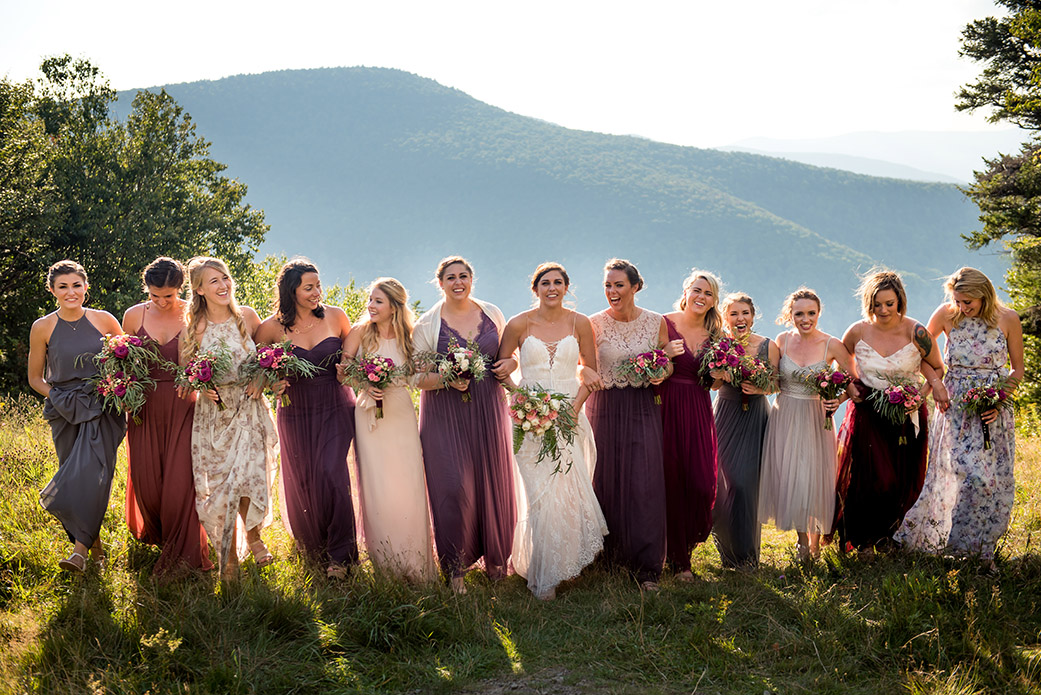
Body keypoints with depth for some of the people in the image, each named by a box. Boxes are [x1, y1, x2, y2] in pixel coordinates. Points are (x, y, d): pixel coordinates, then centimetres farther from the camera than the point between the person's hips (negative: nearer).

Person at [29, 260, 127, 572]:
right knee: (73, 474, 3)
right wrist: (59, 397, -6)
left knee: (91, 473, -16)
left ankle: (80, 548, -15)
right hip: (65, 414, 2)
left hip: (102, 410, -1)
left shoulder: (104, 321, -1)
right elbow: (35, 377, 10)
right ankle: (92, 539, 20)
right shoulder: (43, 327, 0)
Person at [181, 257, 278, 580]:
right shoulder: (194, 327, -5)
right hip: (213, 411, 0)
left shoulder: (247, 316, -2)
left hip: (249, 408, 0)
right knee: (218, 482, 0)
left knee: (249, 476, -3)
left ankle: (253, 534, 27)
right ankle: (229, 555, 15)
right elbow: (184, 369, 7)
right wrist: (201, 387, -12)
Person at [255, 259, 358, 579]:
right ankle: (311, 549, 32)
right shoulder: (272, 327, -6)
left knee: (331, 473, -15)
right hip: (296, 413, 1)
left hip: (336, 409, -1)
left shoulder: (335, 316, -3)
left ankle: (339, 555, -3)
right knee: (302, 481, 7)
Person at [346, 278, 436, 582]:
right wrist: (366, 386, -15)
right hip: (369, 416, -1)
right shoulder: (359, 333, -1)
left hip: (401, 415, 1)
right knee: (377, 486, -2)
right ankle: (385, 562, 11)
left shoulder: (407, 337, 2)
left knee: (407, 485, -1)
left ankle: (413, 562, 10)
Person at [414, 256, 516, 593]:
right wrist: (447, 380, -18)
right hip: (447, 414, -3)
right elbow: (418, 376, 0)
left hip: (488, 410, 3)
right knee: (454, 486, -9)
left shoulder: (491, 313, 7)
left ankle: (495, 557, 24)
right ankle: (455, 566, 6)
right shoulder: (427, 325, -1)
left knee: (494, 483, 5)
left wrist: (508, 364, -3)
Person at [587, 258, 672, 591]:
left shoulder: (656, 322, 1)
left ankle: (646, 567, 0)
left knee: (645, 482, -6)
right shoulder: (594, 323, -2)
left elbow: (668, 362, 11)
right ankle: (609, 556, 21)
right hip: (605, 409, 0)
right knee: (607, 480, 3)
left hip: (643, 408, 0)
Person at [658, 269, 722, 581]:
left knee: (701, 484, -5)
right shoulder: (665, 324, -4)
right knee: (671, 482, -2)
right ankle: (677, 556, 13)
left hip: (699, 413, 4)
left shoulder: (714, 334, 11)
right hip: (668, 410, -4)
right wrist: (666, 354, -21)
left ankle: (683, 552, 16)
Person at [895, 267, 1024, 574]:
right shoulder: (947, 315, -3)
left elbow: (1017, 369, 5)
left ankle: (983, 551, 13)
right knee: (970, 474, -14)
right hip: (954, 408, -1)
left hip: (993, 410, 1)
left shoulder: (1007, 319, -4)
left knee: (995, 480, 0)